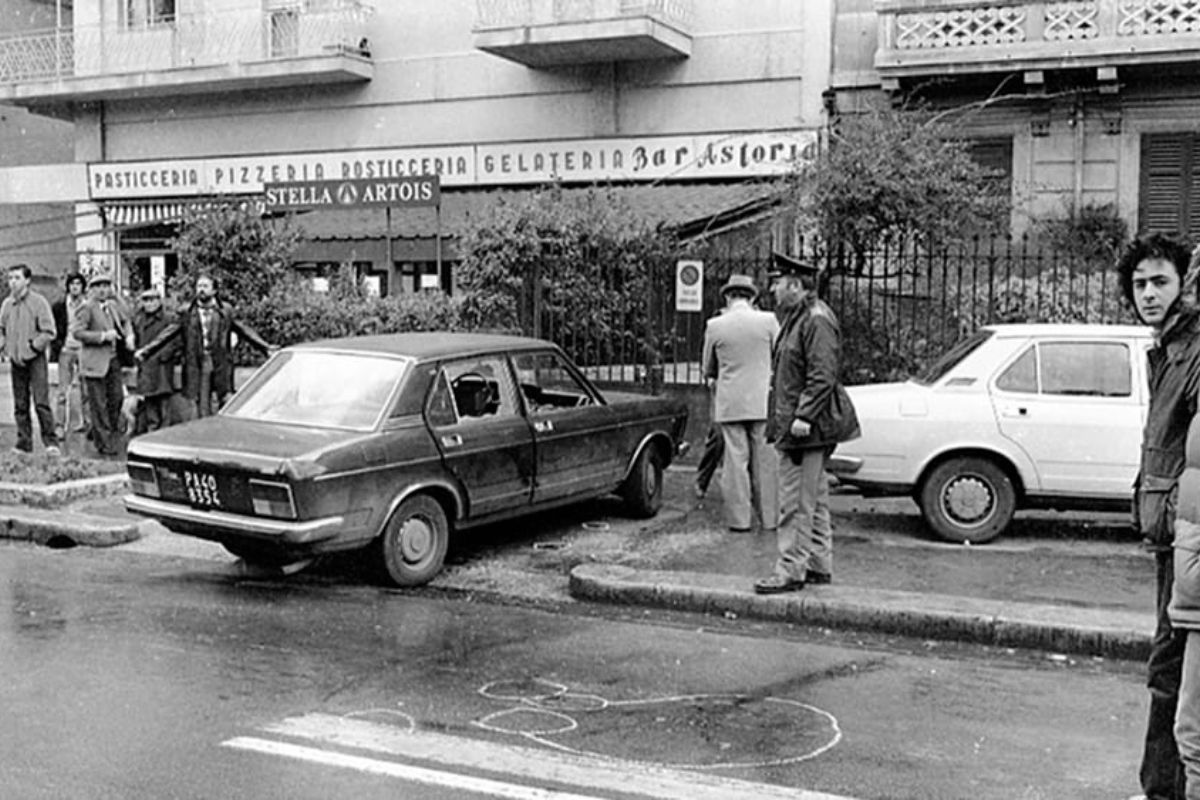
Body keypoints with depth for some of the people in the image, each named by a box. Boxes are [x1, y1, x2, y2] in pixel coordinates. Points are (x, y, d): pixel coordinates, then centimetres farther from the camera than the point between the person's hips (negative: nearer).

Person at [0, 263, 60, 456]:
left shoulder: (38, 302, -5)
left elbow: (48, 332, -7)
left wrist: (31, 347, -13)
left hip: (35, 359, -5)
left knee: (41, 402, -10)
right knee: (20, 405, 7)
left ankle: (51, 441, -4)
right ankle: (24, 442, 14)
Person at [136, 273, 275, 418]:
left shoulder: (226, 311, 8)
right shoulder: (187, 313, 8)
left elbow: (245, 330, 4)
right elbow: (167, 334, 5)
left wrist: (265, 346, -6)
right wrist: (145, 351, -3)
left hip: (221, 366, 0)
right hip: (196, 366, 0)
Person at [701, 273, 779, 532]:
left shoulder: (715, 326, -3)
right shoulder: (768, 321, -5)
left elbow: (708, 368, 10)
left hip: (729, 403, 0)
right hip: (762, 402, 0)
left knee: (735, 460, 5)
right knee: (765, 461, 7)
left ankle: (739, 519, 7)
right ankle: (770, 518, 13)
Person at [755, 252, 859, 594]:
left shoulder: (817, 320, -15)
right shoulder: (796, 318, 17)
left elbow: (823, 376, -22)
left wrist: (804, 416, -25)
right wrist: (782, 420, 18)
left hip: (806, 427, -11)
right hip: (793, 423, 11)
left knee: (796, 502, -7)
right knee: (813, 499, 15)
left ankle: (791, 569, -3)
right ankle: (819, 566, 23)